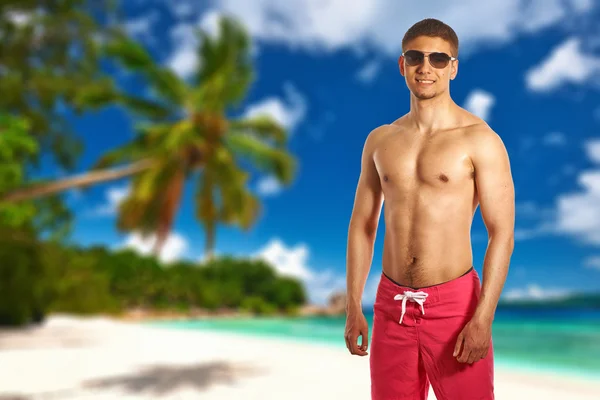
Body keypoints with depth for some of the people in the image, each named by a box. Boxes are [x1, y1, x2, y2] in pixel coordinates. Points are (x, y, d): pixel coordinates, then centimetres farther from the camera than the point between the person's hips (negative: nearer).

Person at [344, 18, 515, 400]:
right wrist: (353, 308, 4)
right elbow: (362, 225, 7)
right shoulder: (380, 140, 5)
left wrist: (483, 319, -15)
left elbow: (502, 235, -9)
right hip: (391, 303, 4)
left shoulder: (480, 139, -7)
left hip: (454, 302, -3)